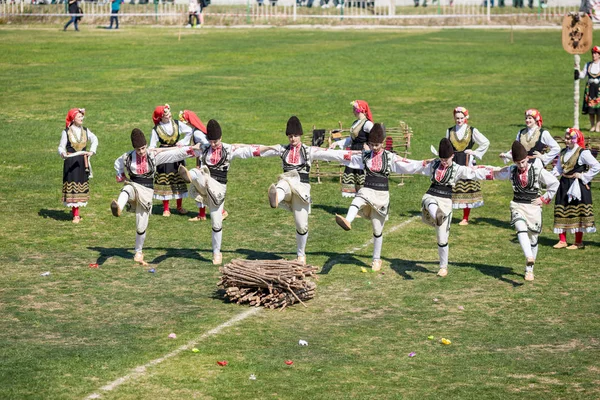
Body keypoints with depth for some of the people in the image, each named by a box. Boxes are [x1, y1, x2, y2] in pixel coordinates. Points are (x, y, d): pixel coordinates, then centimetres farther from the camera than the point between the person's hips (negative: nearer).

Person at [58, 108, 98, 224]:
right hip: (71, 162, -4)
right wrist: (63, 153, -26)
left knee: (81, 185, 6)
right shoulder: (66, 132, -6)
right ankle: (76, 215, 0)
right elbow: (61, 147, -5)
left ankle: (75, 212, 17)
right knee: (72, 185, -4)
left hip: (82, 162, 4)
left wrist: (92, 151, 2)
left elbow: (94, 139, 17)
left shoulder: (85, 130, 5)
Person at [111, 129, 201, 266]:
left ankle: (138, 253, 22)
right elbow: (117, 163, 22)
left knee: (141, 226, 3)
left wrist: (192, 148, -14)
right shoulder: (128, 157, -1)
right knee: (127, 189, -40)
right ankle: (118, 207, -71)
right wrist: (121, 176, 8)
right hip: (133, 186, 0)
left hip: (146, 191, 0)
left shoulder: (154, 155, -5)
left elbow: (176, 153, -7)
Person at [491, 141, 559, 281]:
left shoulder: (537, 170, -7)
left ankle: (529, 269, 18)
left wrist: (544, 199, 0)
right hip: (517, 205, 1)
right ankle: (529, 258, -45)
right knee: (521, 229, -28)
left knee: (533, 238, 5)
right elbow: (496, 173, 22)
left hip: (533, 206, -1)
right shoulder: (511, 170, 3)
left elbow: (554, 183, 2)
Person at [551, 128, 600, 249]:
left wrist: (583, 176, -12)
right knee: (561, 211, 6)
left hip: (578, 187, -7)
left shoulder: (583, 153, -12)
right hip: (564, 185, 7)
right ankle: (562, 240, 15)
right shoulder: (563, 152, 10)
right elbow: (558, 168, 16)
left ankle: (578, 242, 8)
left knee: (577, 214, -1)